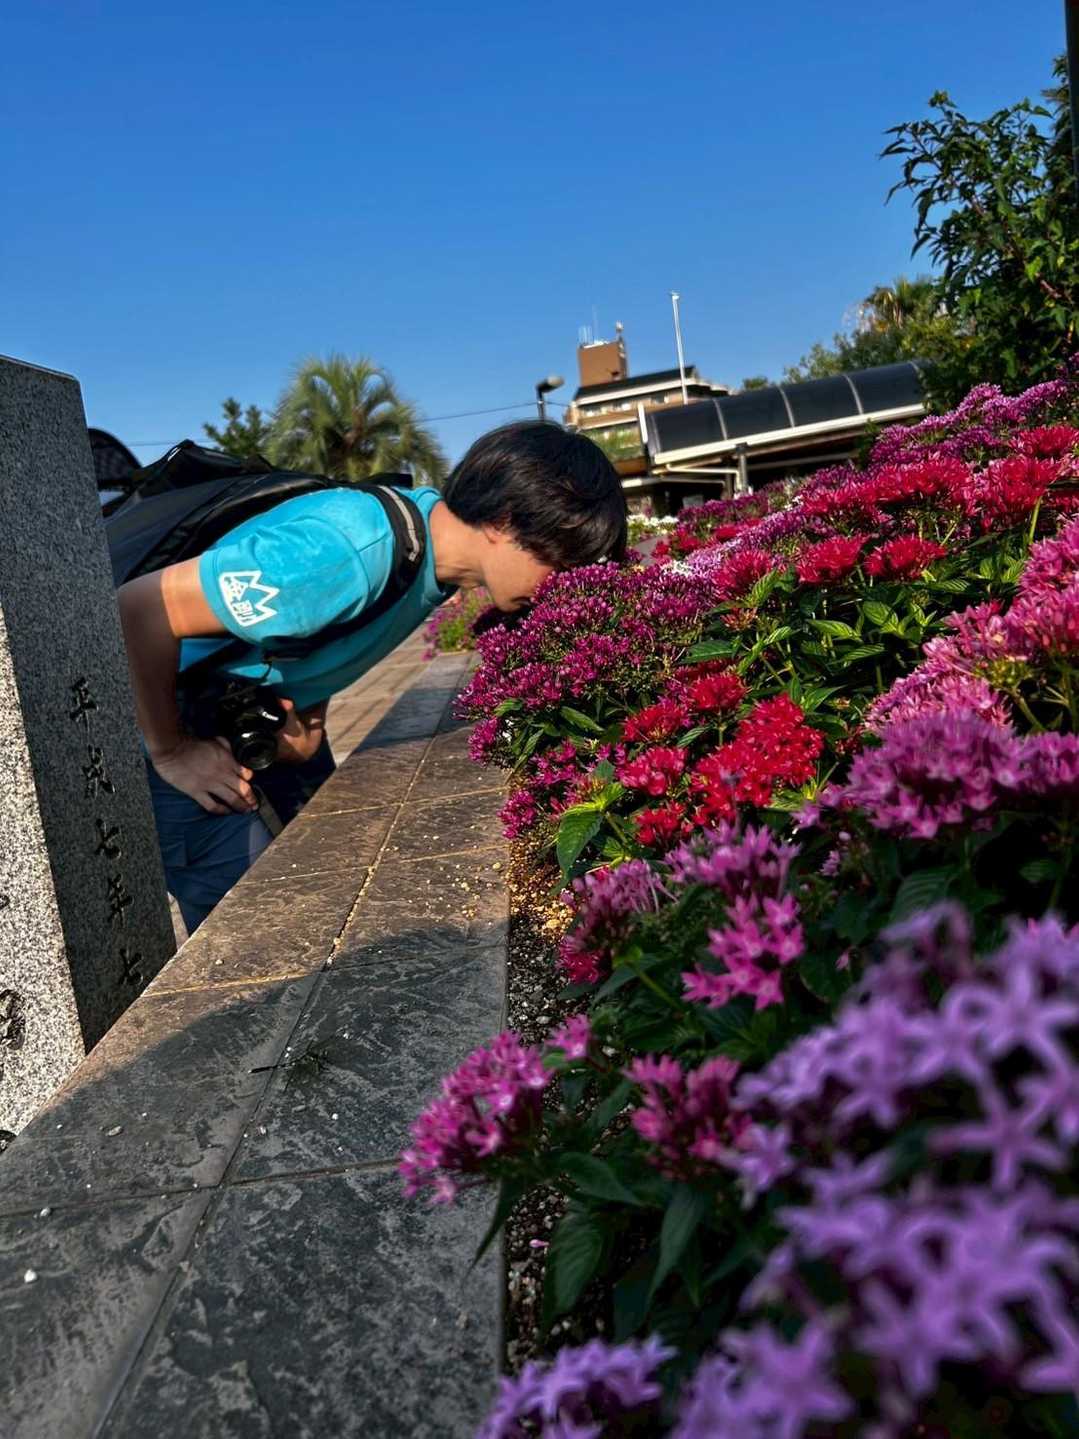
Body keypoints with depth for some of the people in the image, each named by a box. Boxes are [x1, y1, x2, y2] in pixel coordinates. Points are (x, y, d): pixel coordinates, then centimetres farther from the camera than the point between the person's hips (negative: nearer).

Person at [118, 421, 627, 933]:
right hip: (186, 742, -8)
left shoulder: (431, 522, -7)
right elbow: (138, 607, -32)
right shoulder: (347, 552, -36)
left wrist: (311, 716, -3)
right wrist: (171, 753, -21)